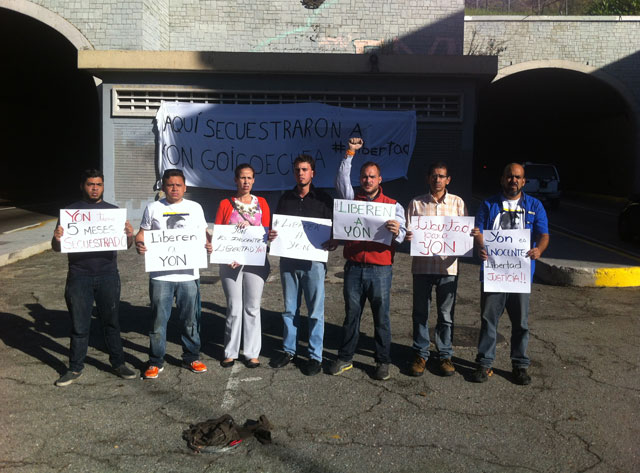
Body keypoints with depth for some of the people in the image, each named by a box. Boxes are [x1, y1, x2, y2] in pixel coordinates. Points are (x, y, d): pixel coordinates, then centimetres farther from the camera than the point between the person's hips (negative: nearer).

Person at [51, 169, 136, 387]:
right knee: (79, 325, 8)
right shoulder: (70, 211, 5)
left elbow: (126, 245, 5)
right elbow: (56, 247, 4)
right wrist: (57, 239, -20)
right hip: (79, 277, 0)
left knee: (111, 322, 9)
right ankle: (75, 368, 21)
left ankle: (118, 363, 21)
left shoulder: (113, 211, 8)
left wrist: (130, 235, -19)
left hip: (108, 275, 1)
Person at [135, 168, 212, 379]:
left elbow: (203, 234, 12)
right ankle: (155, 362, 18)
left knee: (190, 320, 9)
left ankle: (192, 358, 25)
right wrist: (139, 244, -13)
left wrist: (209, 245, -9)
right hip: (160, 275, -1)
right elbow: (143, 233, 9)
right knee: (158, 319, 4)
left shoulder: (195, 208, 9)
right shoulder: (153, 208, 7)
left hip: (189, 274, 1)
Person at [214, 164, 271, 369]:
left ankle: (252, 353, 13)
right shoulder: (225, 204, 6)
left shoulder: (261, 203, 9)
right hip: (230, 262, -1)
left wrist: (250, 227, -15)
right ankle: (230, 352, 14)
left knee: (252, 307, 4)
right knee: (234, 308, 3)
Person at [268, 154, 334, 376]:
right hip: (288, 260, 3)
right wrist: (271, 234, -6)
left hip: (313, 260, -3)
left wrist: (331, 242, -18)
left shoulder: (323, 199, 2)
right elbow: (276, 227, 16)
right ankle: (289, 350, 25)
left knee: (315, 311, 1)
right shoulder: (285, 199, 11)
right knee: (289, 309, 12)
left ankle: (315, 356, 12)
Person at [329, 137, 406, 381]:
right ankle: (345, 358, 19)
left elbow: (401, 236, -3)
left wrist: (396, 232, -26)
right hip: (354, 267, 2)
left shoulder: (393, 205, 6)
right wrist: (350, 152, -3)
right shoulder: (352, 199, 12)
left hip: (380, 269, -1)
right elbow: (342, 179, -1)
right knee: (351, 315, 9)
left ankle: (383, 362, 15)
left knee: (381, 317, 4)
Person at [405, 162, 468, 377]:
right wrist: (407, 236, -18)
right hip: (422, 264, 0)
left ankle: (445, 355, 22)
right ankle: (420, 355, 21)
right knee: (420, 313, 7)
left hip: (447, 265, 0)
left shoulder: (457, 203, 7)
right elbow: (408, 233, 5)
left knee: (446, 315, 8)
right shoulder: (416, 203, 6)